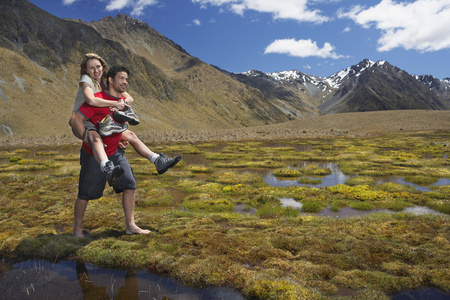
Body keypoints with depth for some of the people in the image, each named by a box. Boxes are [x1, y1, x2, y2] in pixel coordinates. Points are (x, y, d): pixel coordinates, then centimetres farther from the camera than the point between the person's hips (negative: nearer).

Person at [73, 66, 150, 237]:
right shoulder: (98, 99, -19)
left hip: (115, 152, 7)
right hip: (93, 154, -6)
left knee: (130, 184, 0)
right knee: (85, 194, 5)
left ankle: (130, 226, 10)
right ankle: (77, 230, 24)